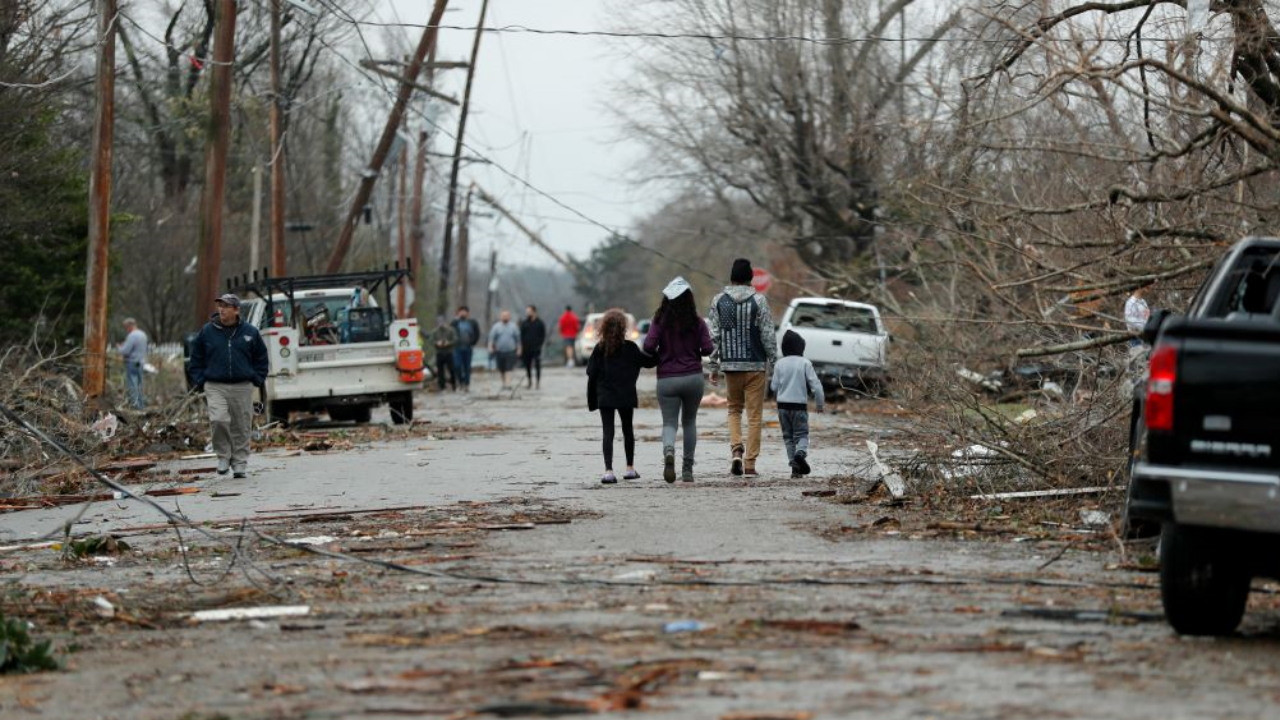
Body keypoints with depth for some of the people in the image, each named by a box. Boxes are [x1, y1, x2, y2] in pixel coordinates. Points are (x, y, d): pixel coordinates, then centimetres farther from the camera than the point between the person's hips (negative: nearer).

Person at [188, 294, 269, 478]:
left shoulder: (250, 332, 4)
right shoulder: (207, 332, 4)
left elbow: (261, 359, 14)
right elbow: (196, 359, 12)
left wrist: (258, 379, 4)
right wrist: (200, 380, 3)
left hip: (242, 387, 1)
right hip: (215, 387, -1)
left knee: (241, 427, 2)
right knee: (218, 420, -19)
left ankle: (240, 463, 13)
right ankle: (223, 456, 0)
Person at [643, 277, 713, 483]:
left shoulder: (660, 322, -4)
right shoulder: (697, 323, -1)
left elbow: (648, 346, -13)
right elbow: (708, 348, -7)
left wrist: (660, 354, 9)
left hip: (667, 379, -1)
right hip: (693, 377, 1)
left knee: (669, 422, 3)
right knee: (689, 422, 16)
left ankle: (669, 451, -30)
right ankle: (687, 469, 16)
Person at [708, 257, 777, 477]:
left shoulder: (719, 301, 1)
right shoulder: (759, 301, -6)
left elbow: (714, 336, 2)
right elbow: (768, 335, -5)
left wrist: (714, 366, 8)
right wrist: (774, 360, 4)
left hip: (730, 364, 2)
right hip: (756, 365, -2)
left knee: (734, 409, 18)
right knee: (754, 414, 4)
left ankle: (736, 450, -4)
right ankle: (750, 463, 1)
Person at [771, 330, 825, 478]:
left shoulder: (779, 364, 1)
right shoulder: (805, 363, -5)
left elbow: (774, 386, 4)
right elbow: (815, 384, -7)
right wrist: (819, 403, 4)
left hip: (783, 405, 2)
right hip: (800, 405, -2)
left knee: (788, 436, 10)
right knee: (801, 434, 4)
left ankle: (795, 467, 4)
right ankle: (801, 452, -28)